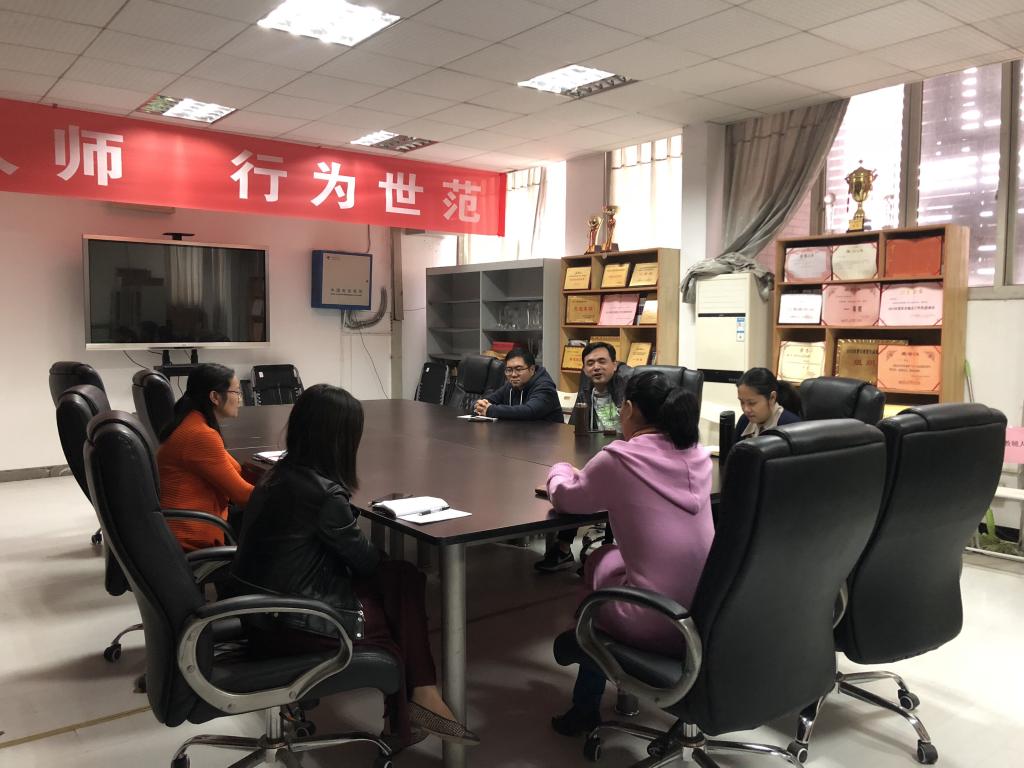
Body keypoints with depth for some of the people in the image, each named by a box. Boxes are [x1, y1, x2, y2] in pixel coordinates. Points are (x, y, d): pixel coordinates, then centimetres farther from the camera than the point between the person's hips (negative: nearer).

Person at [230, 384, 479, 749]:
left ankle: (418, 696, 12)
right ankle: (420, 696, 24)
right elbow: (365, 560, -8)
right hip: (290, 621, -8)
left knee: (403, 577, 6)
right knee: (404, 583, 7)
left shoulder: (280, 473, 4)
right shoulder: (323, 493, -23)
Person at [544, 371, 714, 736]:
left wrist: (561, 470, 27)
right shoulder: (699, 458, 5)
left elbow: (564, 497, 7)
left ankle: (586, 707, 38)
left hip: (657, 625, -5)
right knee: (610, 556, 26)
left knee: (599, 562, 26)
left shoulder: (618, 459, -11)